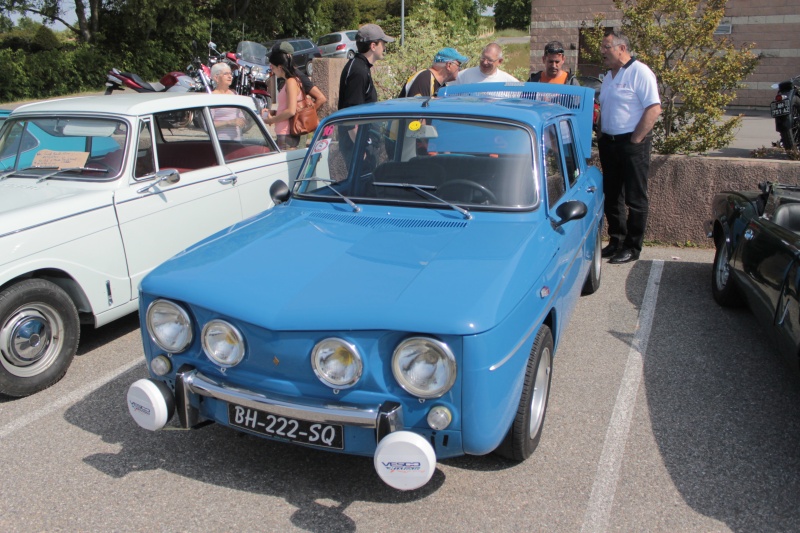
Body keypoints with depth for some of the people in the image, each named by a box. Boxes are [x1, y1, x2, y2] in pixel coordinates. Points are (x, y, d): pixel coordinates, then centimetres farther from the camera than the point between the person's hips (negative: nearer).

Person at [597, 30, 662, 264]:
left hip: (632, 143, -8)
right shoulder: (609, 76, 16)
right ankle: (616, 241, 23)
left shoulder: (639, 72, -10)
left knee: (635, 198, -1)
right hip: (608, 143, 8)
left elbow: (654, 108, -16)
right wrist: (602, 136, 10)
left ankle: (632, 248, 6)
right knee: (611, 196, 12)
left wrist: (635, 140, -17)